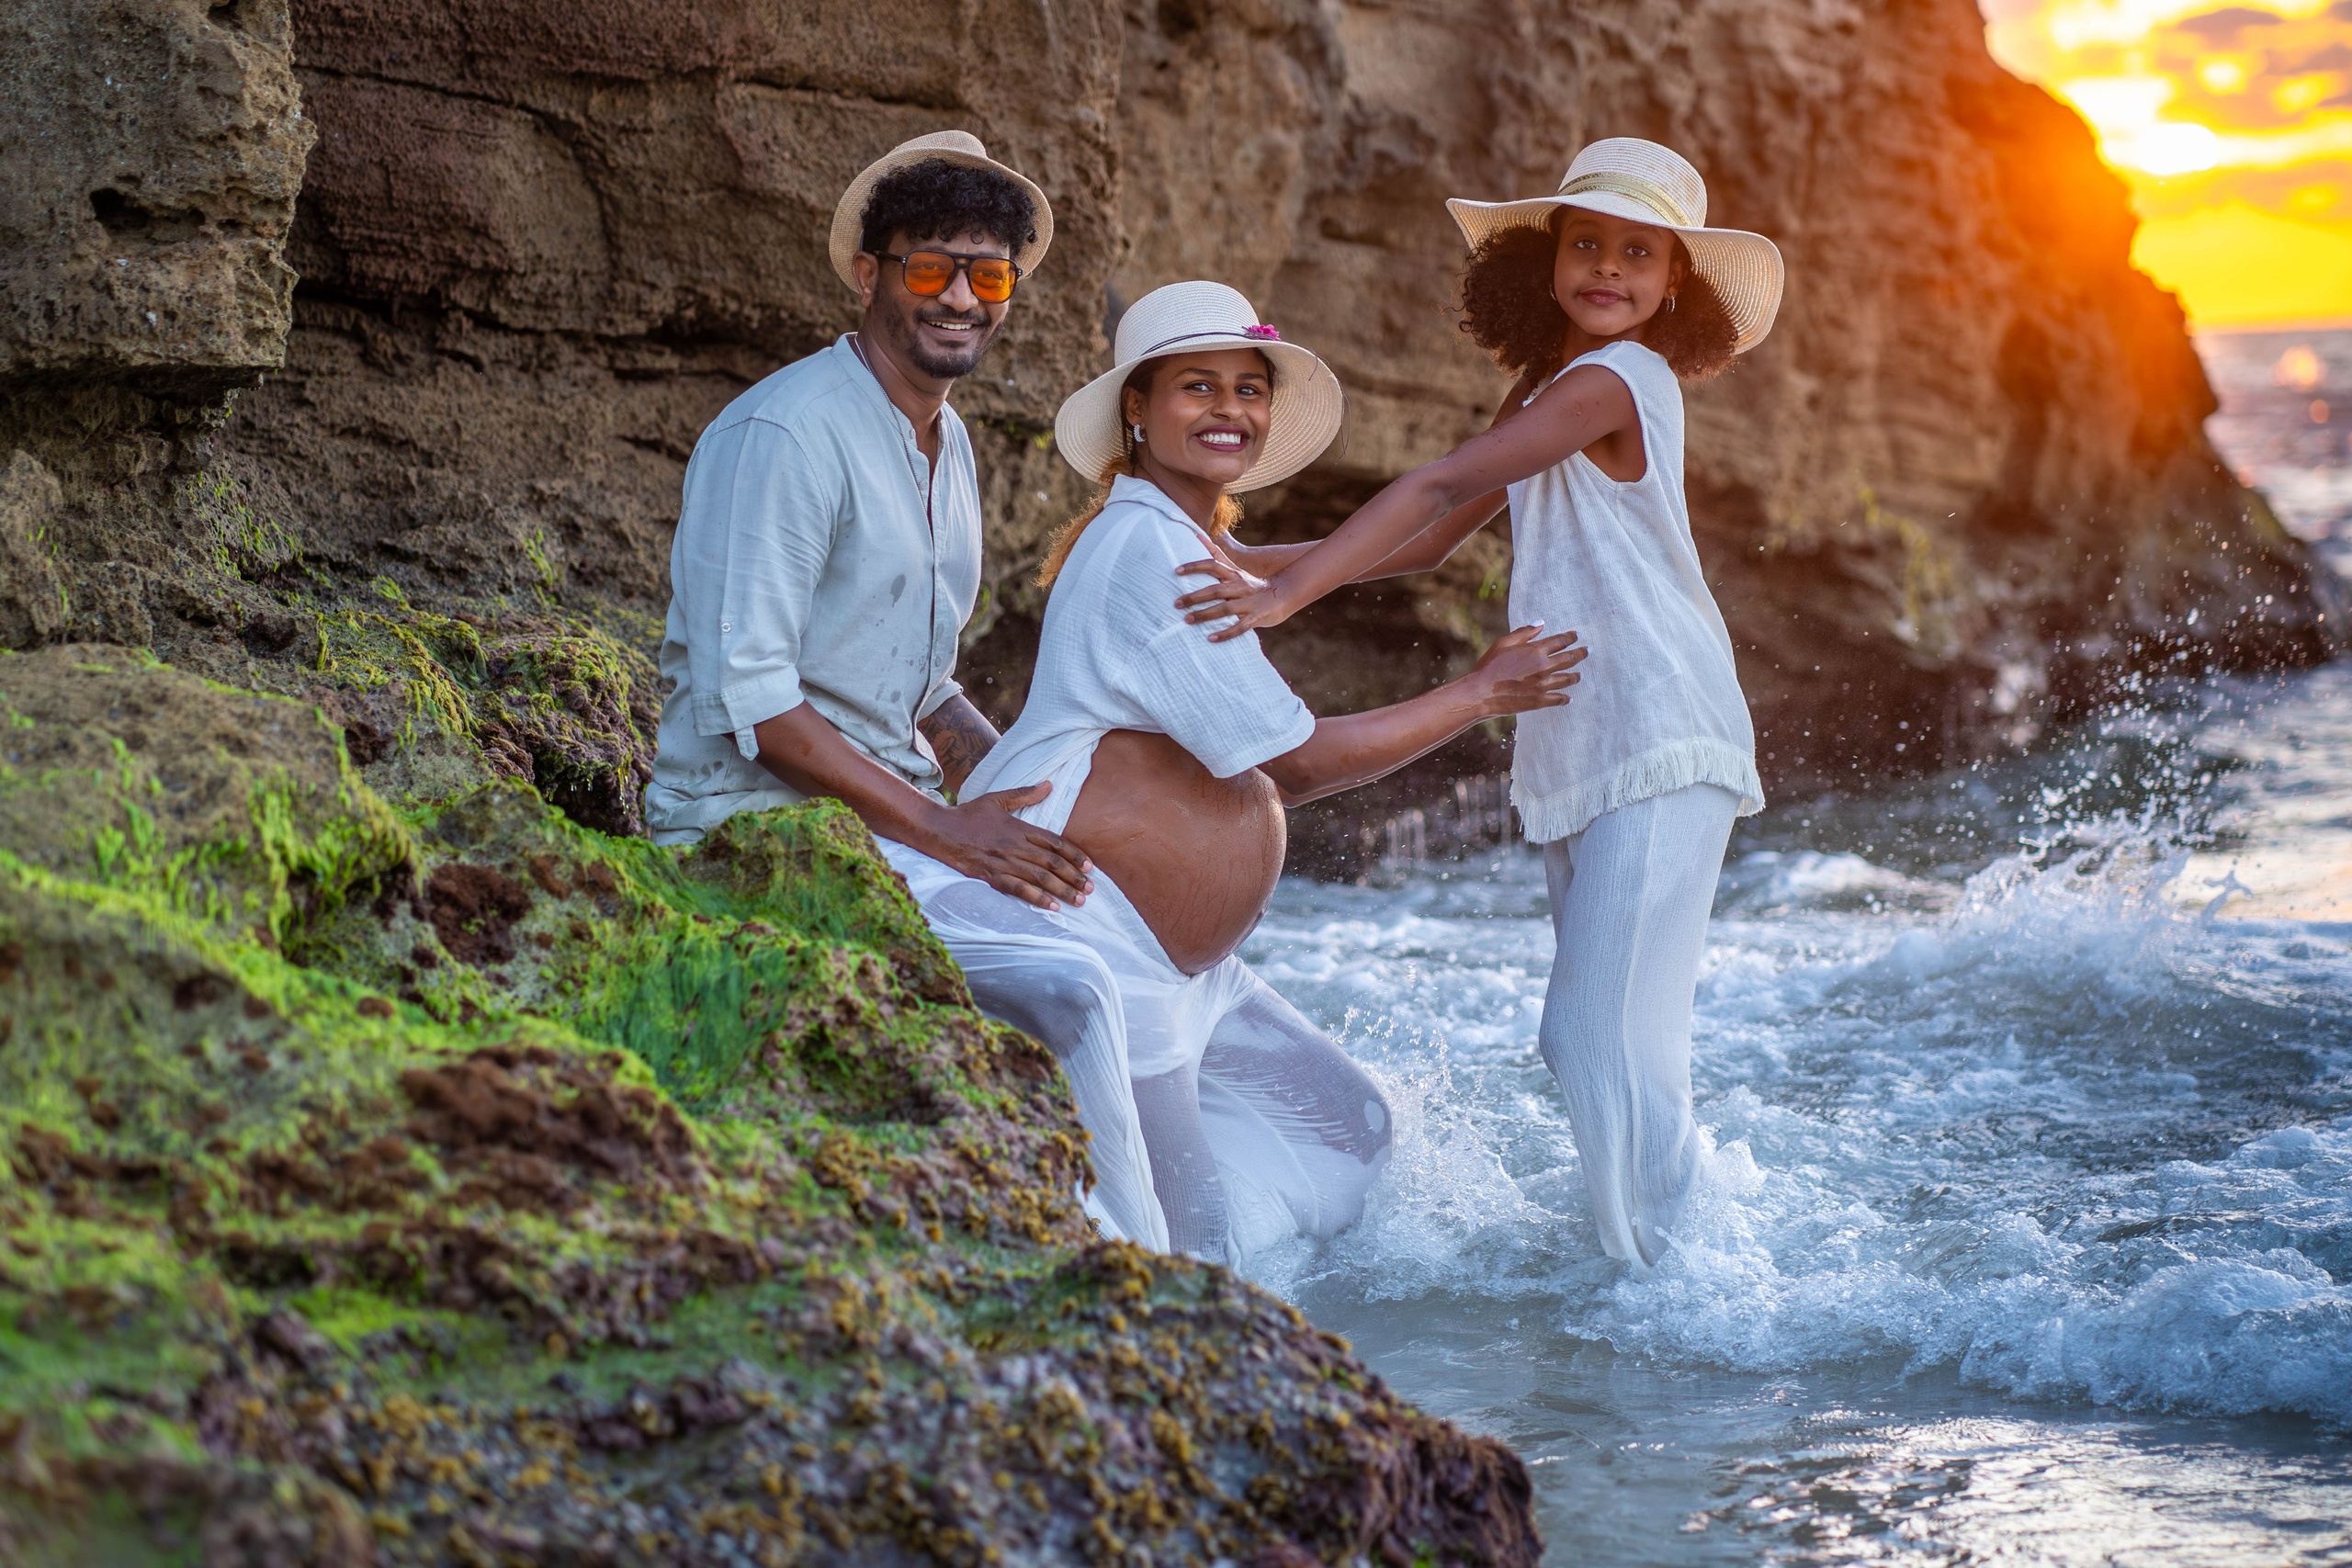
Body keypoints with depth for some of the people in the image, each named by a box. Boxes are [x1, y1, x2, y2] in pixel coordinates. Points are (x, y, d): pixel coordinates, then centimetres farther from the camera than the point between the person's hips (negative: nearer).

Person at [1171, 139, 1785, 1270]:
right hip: (1581, 754, 10)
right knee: (1581, 1038, 15)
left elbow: (1443, 487, -22)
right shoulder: (1551, 389, 17)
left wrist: (1287, 594, -29)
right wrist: (1262, 565, 11)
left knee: (1613, 1041, -13)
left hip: (1661, 751, -10)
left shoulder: (1613, 381, -13)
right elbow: (1431, 540, 18)